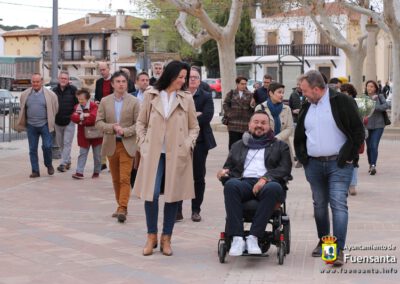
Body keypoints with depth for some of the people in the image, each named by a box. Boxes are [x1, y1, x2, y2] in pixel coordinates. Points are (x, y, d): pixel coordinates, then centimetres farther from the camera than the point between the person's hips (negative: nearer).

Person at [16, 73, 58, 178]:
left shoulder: (50, 94, -3)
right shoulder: (25, 95, 6)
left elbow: (55, 108, 5)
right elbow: (22, 110, 17)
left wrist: (50, 121, 8)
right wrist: (22, 124, 18)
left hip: (45, 125, -3)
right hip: (31, 126, 3)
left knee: (47, 146, -8)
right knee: (33, 149, 5)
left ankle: (49, 165, 19)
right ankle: (35, 171, 13)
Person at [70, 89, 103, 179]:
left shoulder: (93, 106, -13)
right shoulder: (77, 107, 4)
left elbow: (93, 117, -28)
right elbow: (73, 117, -9)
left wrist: (81, 120, -18)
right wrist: (83, 116, -25)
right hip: (83, 135, 4)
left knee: (97, 154, 8)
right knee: (82, 153, 2)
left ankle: (96, 172, 21)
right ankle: (79, 172, 0)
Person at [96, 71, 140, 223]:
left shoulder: (134, 102, -2)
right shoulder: (105, 101, 5)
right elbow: (98, 122, 2)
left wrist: (124, 131, -17)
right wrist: (112, 127, -15)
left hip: (127, 144, -3)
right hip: (111, 144, 3)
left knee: (125, 178, -11)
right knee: (116, 179, 11)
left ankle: (122, 208, -13)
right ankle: (121, 206, 22)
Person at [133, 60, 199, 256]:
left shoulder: (186, 99, 5)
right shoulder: (151, 95, 4)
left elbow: (194, 127, 11)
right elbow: (141, 123, 10)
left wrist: (188, 144, -4)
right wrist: (143, 143, -1)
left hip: (177, 154, 1)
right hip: (153, 153, -1)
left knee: (173, 196, 4)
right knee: (151, 194, -5)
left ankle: (166, 238, 15)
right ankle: (151, 236, 11)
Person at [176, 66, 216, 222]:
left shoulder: (206, 97, 2)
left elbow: (207, 116, -13)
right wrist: (195, 115, -16)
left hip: (199, 141, 0)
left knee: (198, 177, 7)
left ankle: (196, 210, 16)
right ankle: (177, 210, 6)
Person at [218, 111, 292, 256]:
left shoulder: (280, 146, 22)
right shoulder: (238, 146, 30)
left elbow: (285, 169, 6)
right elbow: (228, 167, 26)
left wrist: (265, 178, -13)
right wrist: (224, 172, 0)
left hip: (267, 184, -1)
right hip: (244, 182, 1)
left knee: (274, 188, -38)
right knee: (230, 184, -35)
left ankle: (253, 237, -37)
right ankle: (237, 238, -39)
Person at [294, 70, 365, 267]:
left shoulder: (342, 102, -7)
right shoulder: (307, 107, 12)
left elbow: (358, 130, -7)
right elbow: (299, 135, 23)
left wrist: (349, 155, -10)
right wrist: (302, 156, 10)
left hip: (339, 164, -6)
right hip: (314, 165, 6)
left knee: (339, 204, -12)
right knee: (319, 205, 14)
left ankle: (338, 250, -14)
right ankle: (323, 242, 30)